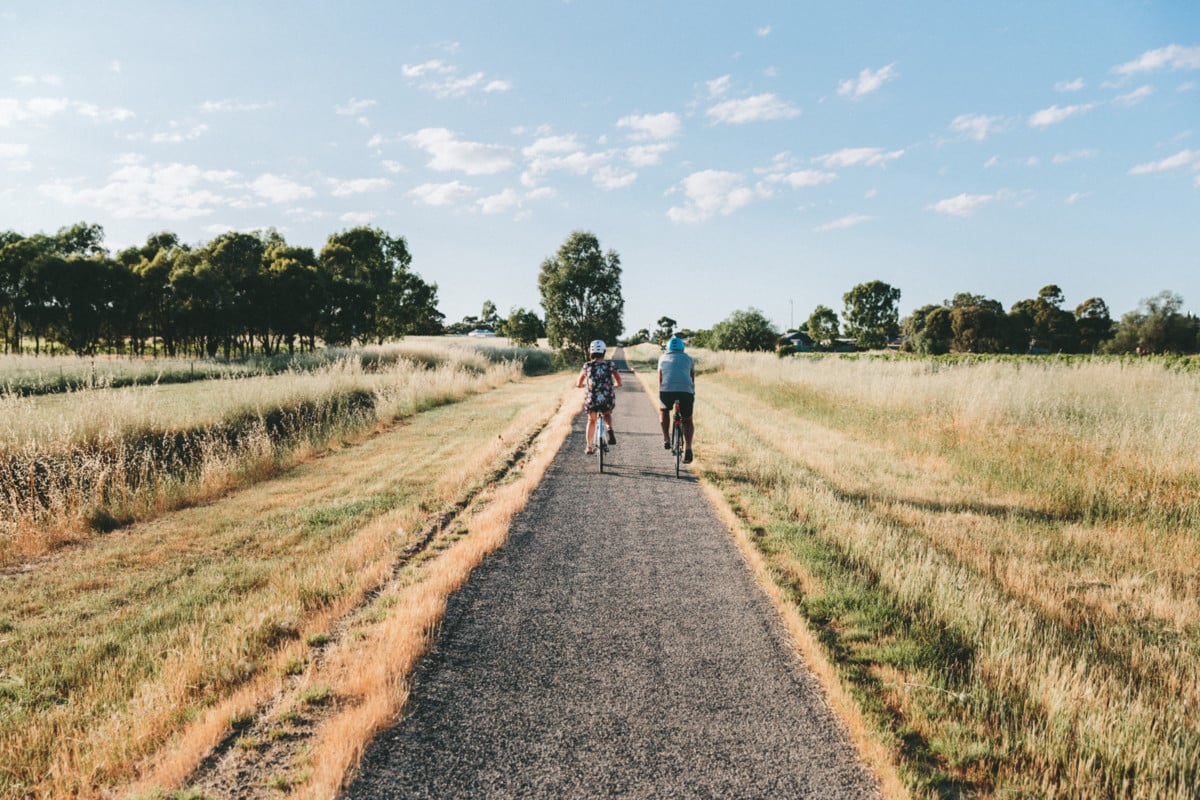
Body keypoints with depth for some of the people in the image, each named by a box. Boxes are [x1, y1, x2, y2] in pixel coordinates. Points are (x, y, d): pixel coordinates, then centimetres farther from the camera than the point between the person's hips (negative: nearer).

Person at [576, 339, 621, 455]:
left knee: (591, 420, 28)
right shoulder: (610, 365, 1)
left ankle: (589, 448, 30)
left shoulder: (587, 366, 1)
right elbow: (618, 383, 4)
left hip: (591, 399, 0)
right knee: (607, 414, 33)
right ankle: (610, 430, 3)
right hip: (608, 400, 0)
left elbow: (578, 384, 10)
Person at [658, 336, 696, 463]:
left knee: (663, 410, 30)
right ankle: (688, 448, -3)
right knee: (688, 420, 17)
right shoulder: (688, 359, 25)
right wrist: (693, 396, 44)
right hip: (686, 390, 0)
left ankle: (666, 439, 16)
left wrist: (660, 396, 38)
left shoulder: (663, 358, 26)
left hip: (667, 389, 0)